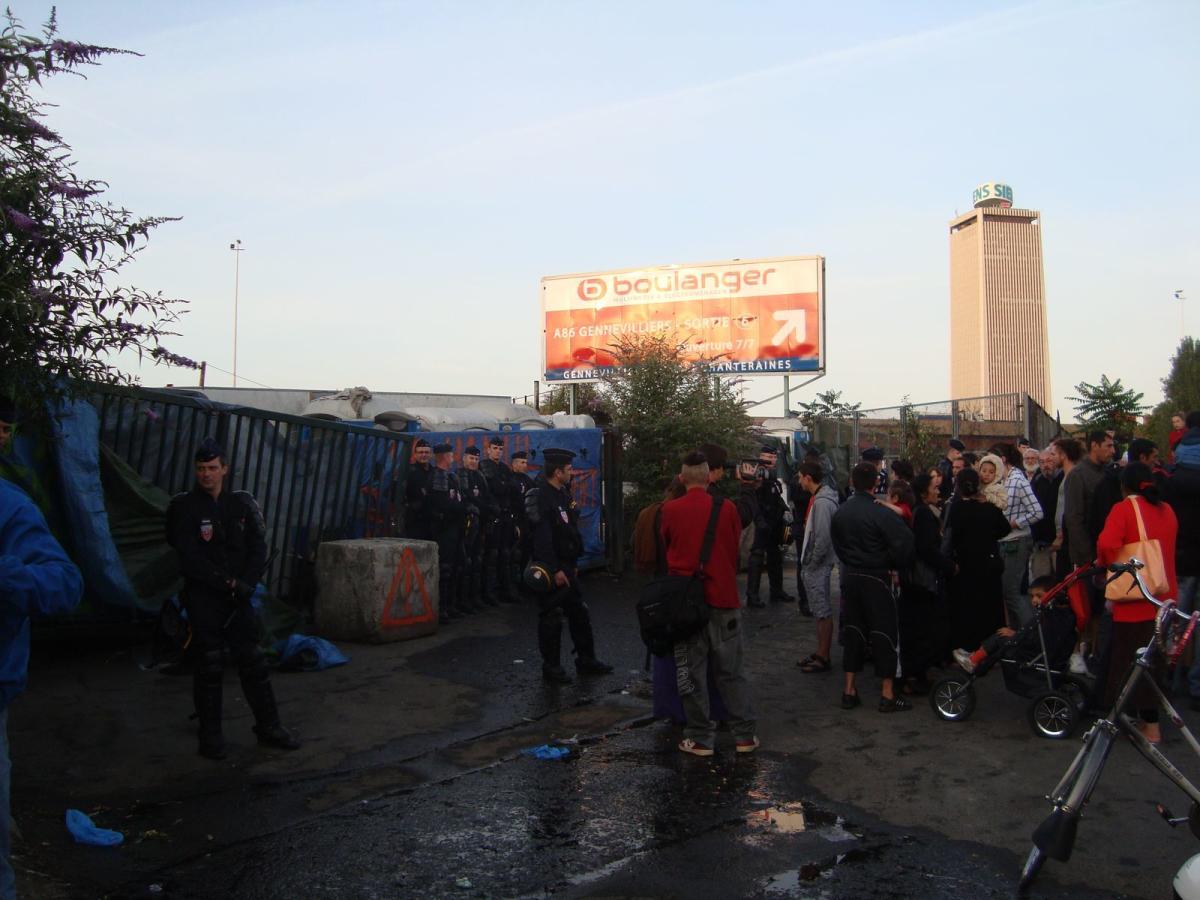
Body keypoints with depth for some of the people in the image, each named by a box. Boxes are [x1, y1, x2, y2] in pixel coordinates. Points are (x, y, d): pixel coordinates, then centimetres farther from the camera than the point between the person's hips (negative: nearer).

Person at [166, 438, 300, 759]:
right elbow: (190, 558, -11)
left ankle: (269, 726, 15)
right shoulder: (183, 507, -3)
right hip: (203, 600, -3)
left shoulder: (242, 503, 6)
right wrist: (229, 583, -15)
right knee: (209, 668, 2)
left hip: (239, 598, 3)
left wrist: (247, 584, -10)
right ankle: (210, 735, 14)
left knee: (254, 663, 5)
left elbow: (259, 549, 4)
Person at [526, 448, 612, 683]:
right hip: (552, 569, -10)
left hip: (566, 566, 10)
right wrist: (555, 570, -25)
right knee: (551, 618, 0)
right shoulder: (541, 497, -18)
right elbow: (542, 538, -24)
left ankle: (586, 660, 26)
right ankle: (551, 667, 12)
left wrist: (572, 564, 19)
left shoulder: (561, 494, 13)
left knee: (579, 613, 15)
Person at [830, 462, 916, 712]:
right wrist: (895, 565, -5)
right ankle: (887, 695, 8)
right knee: (883, 634, 4)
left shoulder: (840, 512, 1)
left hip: (849, 576, 5)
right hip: (876, 578, -5)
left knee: (852, 631, 12)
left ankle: (849, 690, 16)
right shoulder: (881, 513, -17)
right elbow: (904, 542, -22)